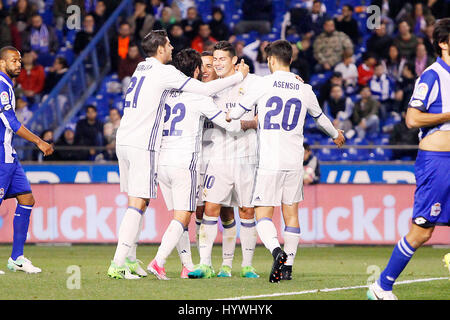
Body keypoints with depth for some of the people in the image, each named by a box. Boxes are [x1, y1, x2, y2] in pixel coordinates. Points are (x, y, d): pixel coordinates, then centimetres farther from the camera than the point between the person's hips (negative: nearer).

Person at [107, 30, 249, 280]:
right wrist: (239, 76, 1)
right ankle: (118, 264, -14)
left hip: (124, 141, 9)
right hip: (142, 146, -9)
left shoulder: (142, 69, 16)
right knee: (138, 203, -9)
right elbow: (205, 89, -10)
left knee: (138, 201, 15)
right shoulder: (164, 72, -9)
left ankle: (129, 259, 16)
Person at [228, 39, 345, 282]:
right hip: (294, 161, 4)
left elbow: (235, 114, 2)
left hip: (269, 162, -4)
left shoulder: (263, 84, -5)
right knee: (290, 212, 12)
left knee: (263, 214, -2)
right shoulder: (304, 90, 7)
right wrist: (336, 135, 46)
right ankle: (288, 265, 12)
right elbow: (320, 118, 26)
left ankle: (276, 250, -27)